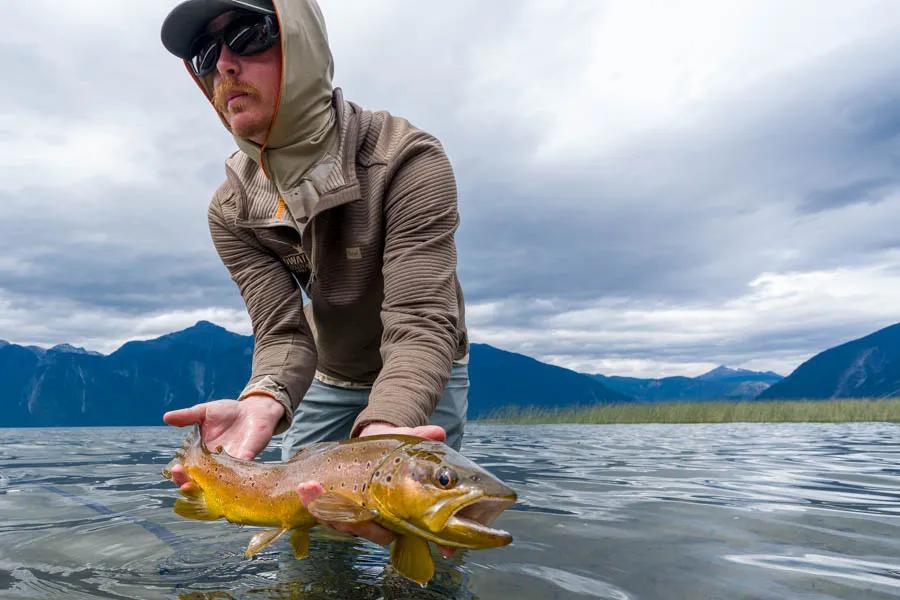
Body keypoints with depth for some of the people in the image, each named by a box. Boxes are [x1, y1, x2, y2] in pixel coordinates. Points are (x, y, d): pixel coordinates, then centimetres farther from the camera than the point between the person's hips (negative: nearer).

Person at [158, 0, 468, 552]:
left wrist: (382, 428, -59)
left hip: (424, 379, -4)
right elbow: (284, 333, -21)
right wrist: (261, 405, -45)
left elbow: (421, 324, -38)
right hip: (329, 380, 5)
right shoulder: (231, 212, -14)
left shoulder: (409, 160, -31)